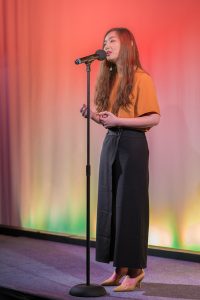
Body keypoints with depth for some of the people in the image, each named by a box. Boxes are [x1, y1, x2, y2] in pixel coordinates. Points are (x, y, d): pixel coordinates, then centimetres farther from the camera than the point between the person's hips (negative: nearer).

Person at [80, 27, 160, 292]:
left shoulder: (140, 78, -7)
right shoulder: (109, 78, 14)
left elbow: (154, 118, -13)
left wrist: (118, 121, -18)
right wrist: (93, 115, -1)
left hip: (132, 145, -7)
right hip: (110, 143, 7)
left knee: (130, 205, -3)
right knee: (110, 205, 6)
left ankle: (135, 270, 8)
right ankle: (120, 268, 15)